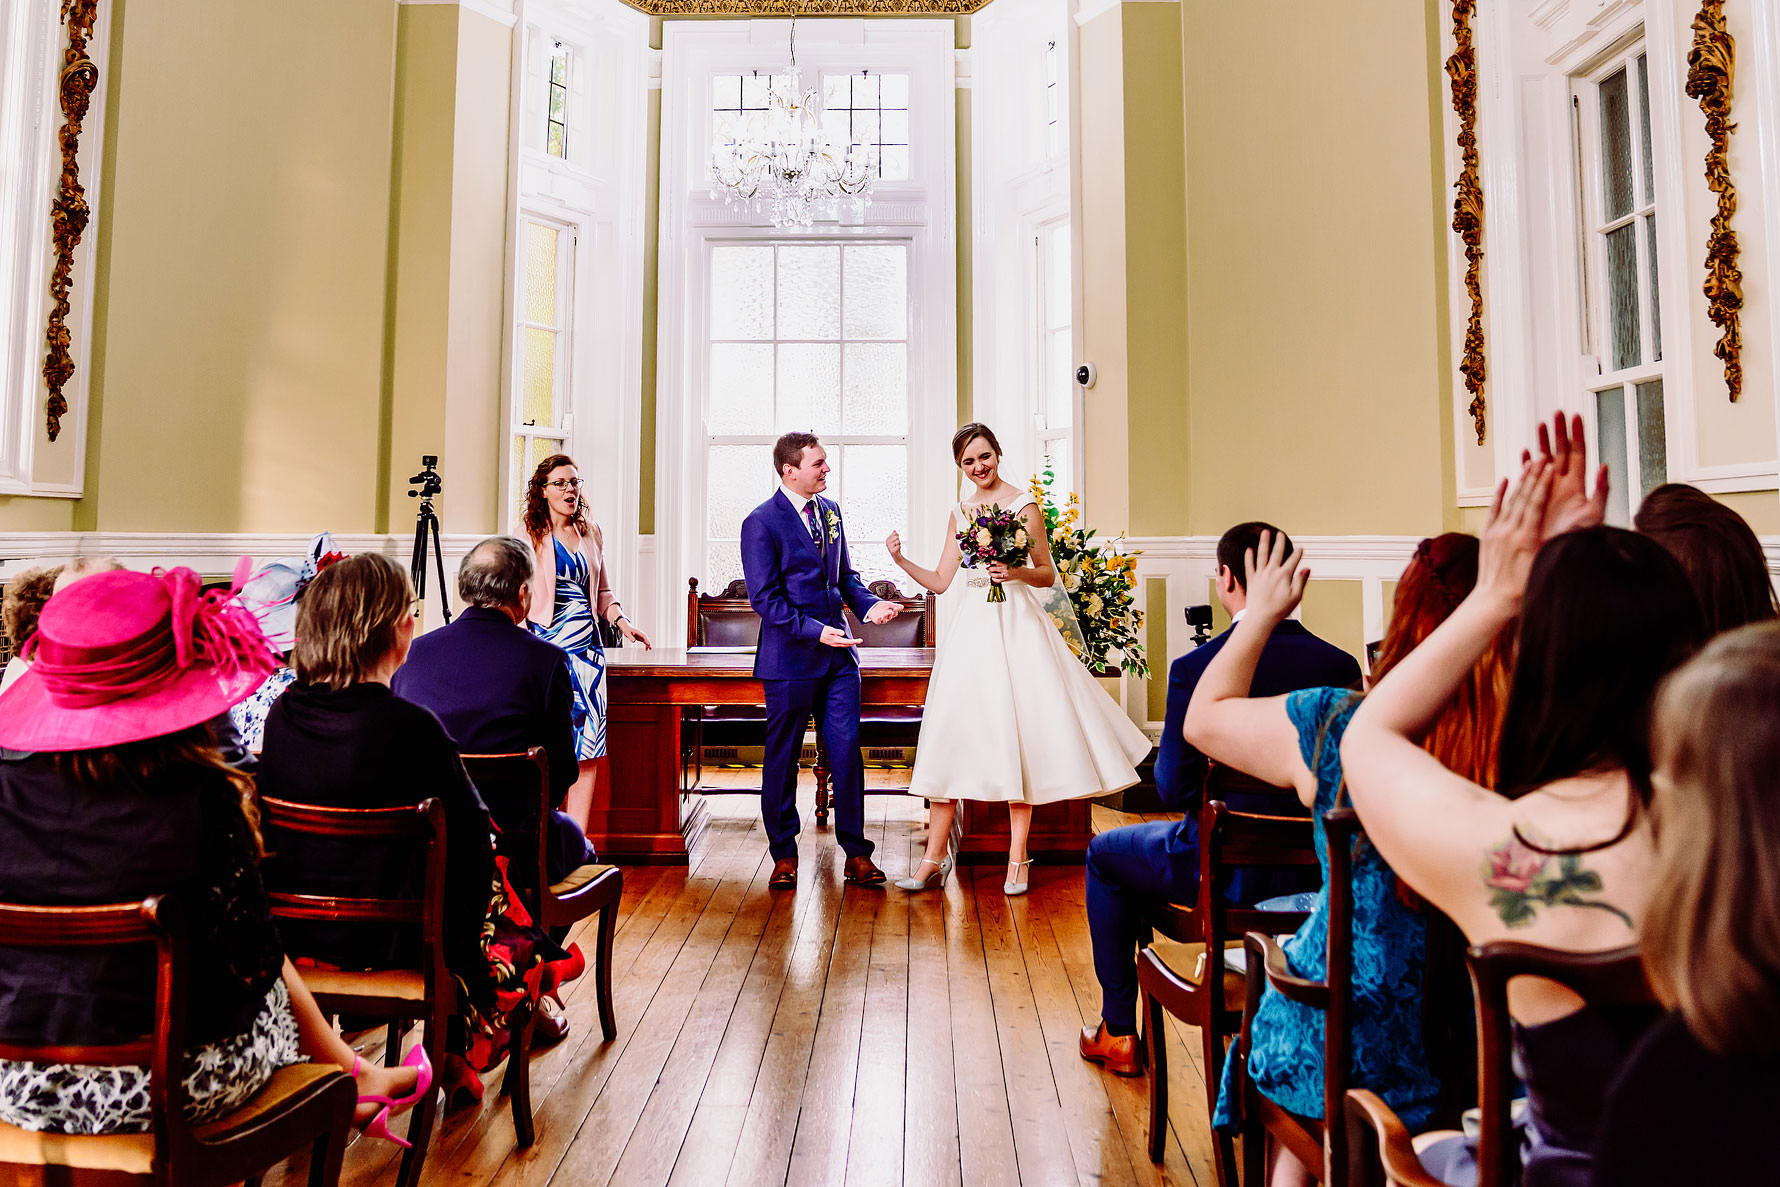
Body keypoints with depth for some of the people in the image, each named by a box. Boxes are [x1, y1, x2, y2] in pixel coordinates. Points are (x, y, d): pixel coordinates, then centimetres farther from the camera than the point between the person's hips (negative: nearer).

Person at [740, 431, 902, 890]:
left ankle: (856, 851, 15)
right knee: (782, 757, 8)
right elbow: (765, 598, -13)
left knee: (847, 751, 4)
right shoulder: (761, 523, -10)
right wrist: (814, 631, -21)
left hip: (838, 653, 5)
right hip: (790, 657, -5)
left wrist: (870, 604, 0)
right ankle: (784, 853, 24)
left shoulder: (829, 511, 11)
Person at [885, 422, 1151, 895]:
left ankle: (1017, 859, 7)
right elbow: (941, 581, 14)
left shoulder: (1024, 506, 1)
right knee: (952, 734, 0)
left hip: (1017, 625, -4)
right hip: (972, 626, 4)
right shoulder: (959, 513, 14)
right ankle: (935, 859, 6)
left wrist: (1017, 572, -17)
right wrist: (901, 560, 1)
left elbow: (1048, 575, 2)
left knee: (1017, 736, -3)